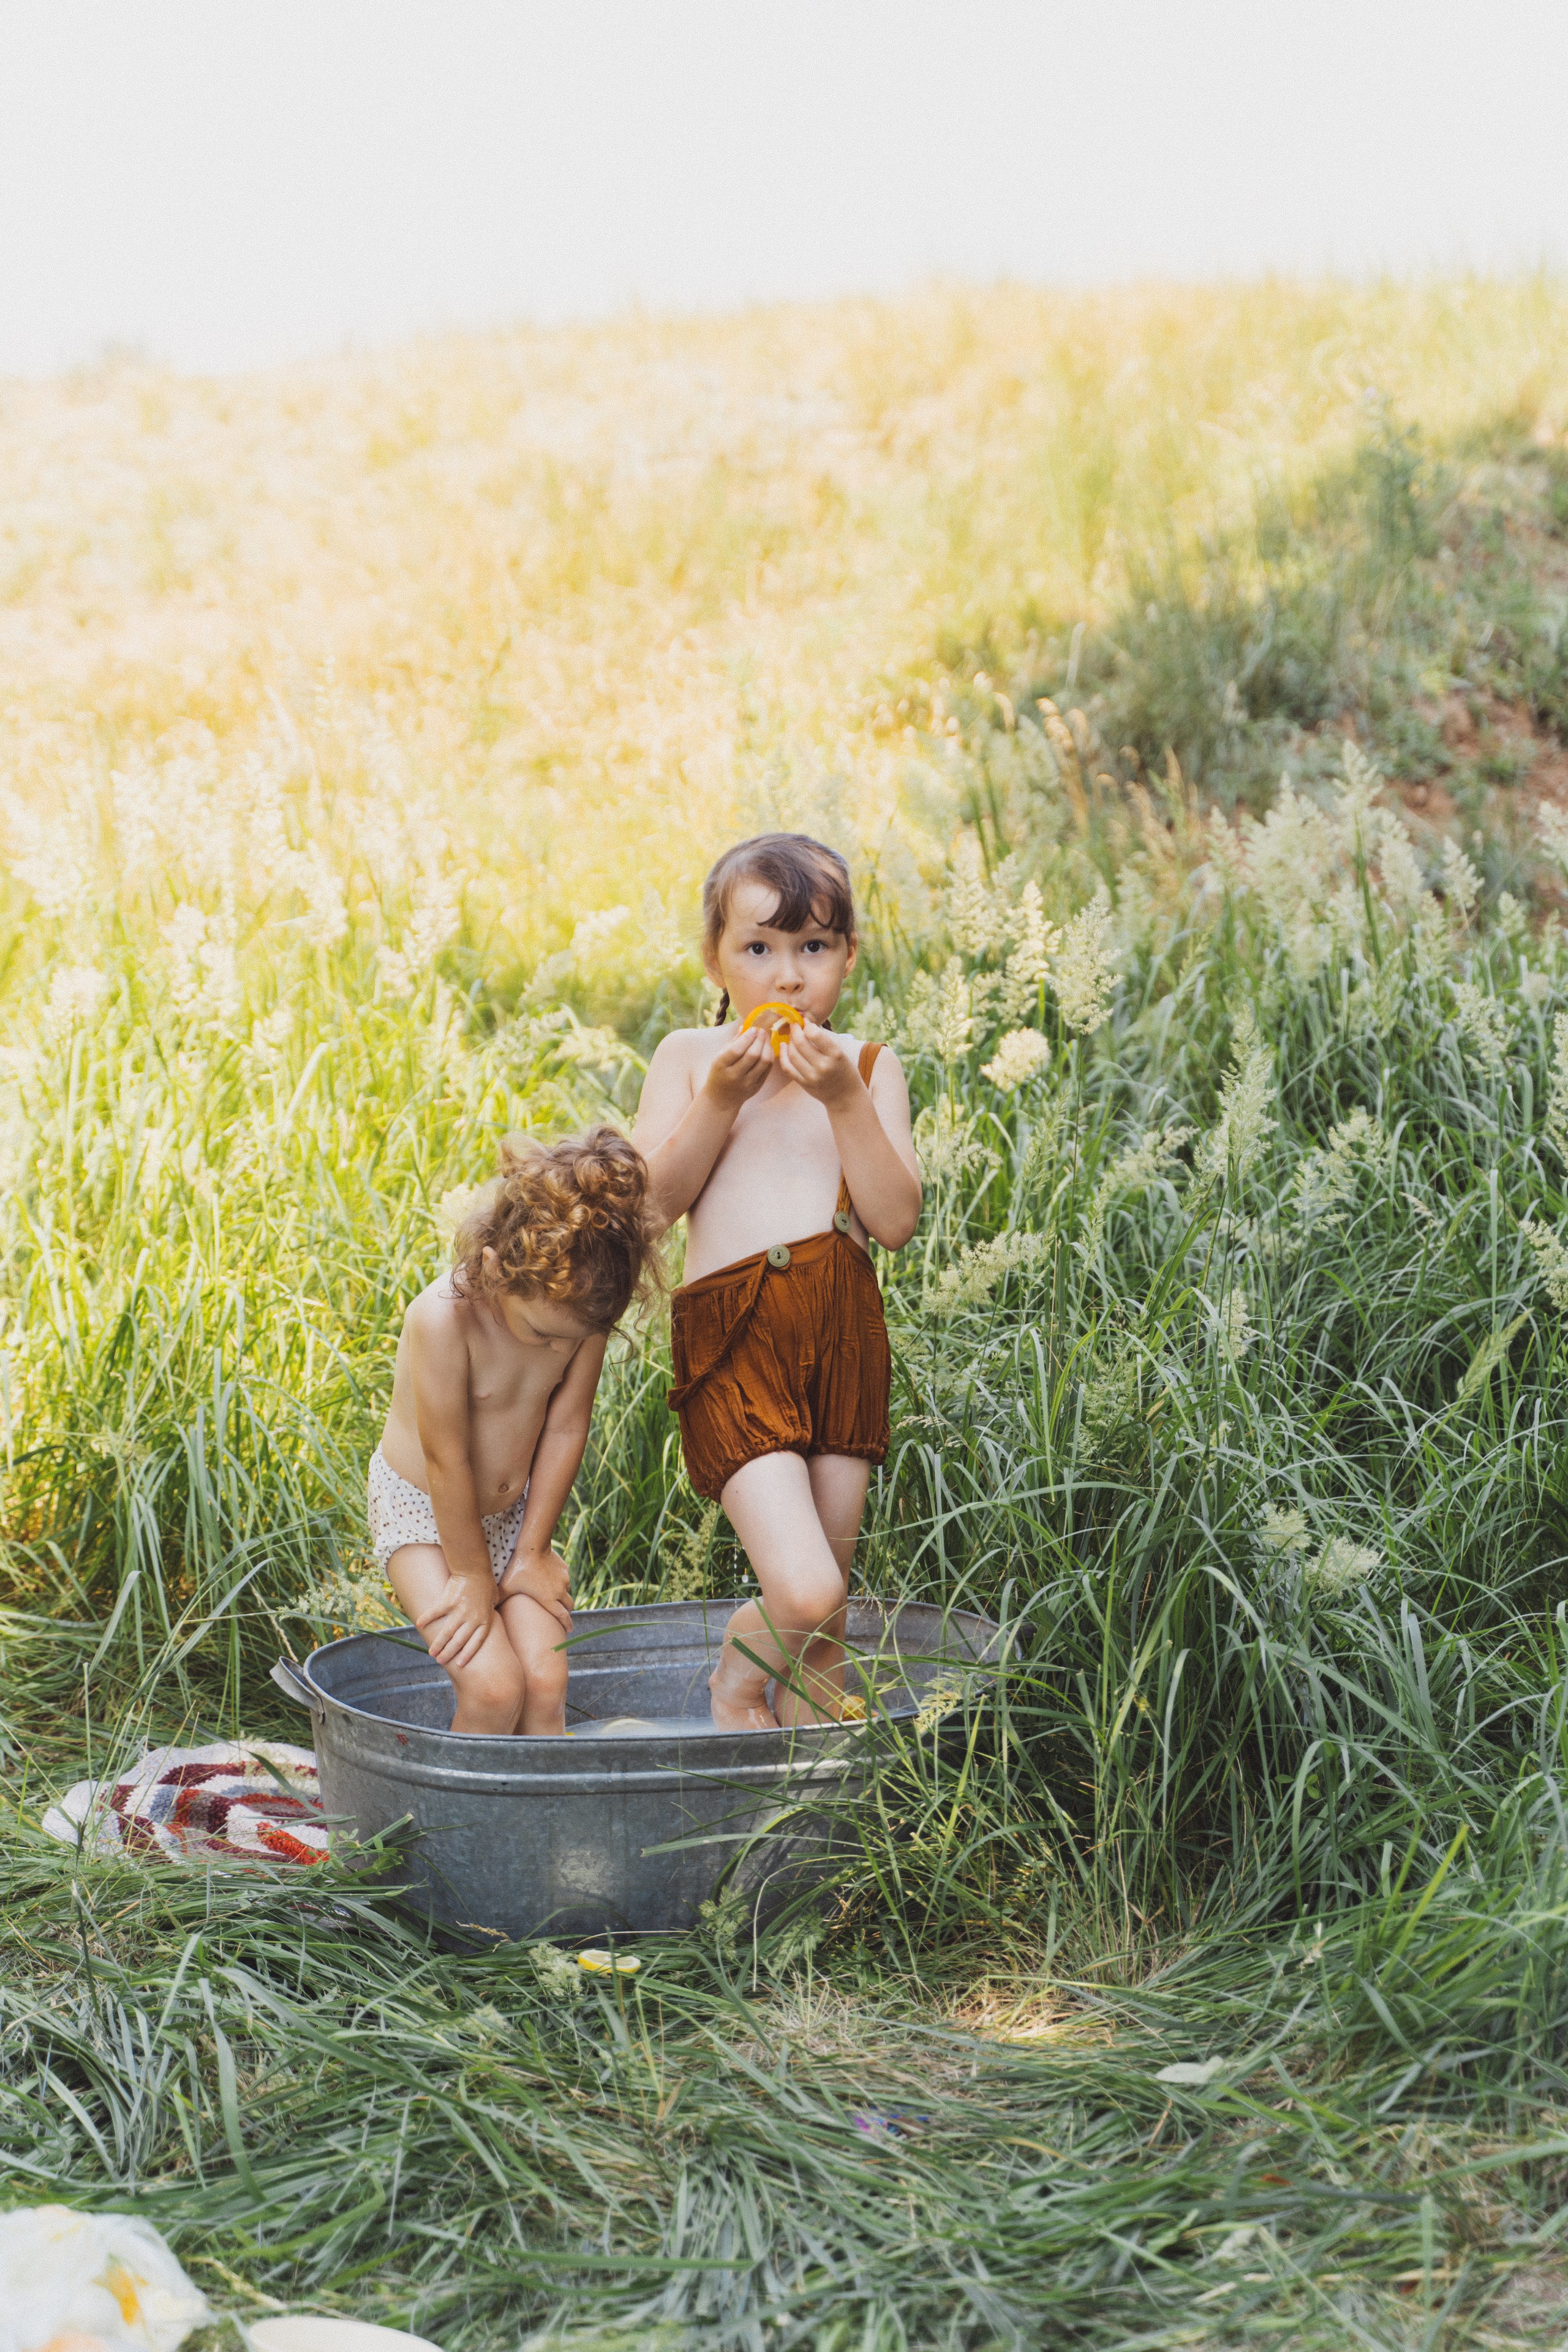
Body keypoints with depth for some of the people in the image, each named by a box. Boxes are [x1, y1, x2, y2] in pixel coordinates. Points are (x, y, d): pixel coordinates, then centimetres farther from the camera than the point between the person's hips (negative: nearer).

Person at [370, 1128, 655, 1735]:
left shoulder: (581, 1305, -19)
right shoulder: (443, 1319, -34)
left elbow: (566, 1428, -9)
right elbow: (447, 1462, -24)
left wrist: (533, 1552, -4)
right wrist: (474, 1577, -14)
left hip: (512, 1513, 4)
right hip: (422, 1511, -4)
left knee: (546, 1682, -11)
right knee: (494, 1687, -19)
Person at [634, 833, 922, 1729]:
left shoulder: (869, 1068, 7)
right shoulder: (690, 1057, 5)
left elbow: (895, 1220, -5)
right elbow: (651, 1203, -5)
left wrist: (846, 1100, -14)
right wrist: (722, 1099, -14)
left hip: (846, 1331, 3)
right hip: (735, 1337, -3)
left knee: (830, 1609, 10)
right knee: (804, 1590, -17)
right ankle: (738, 1678, 16)